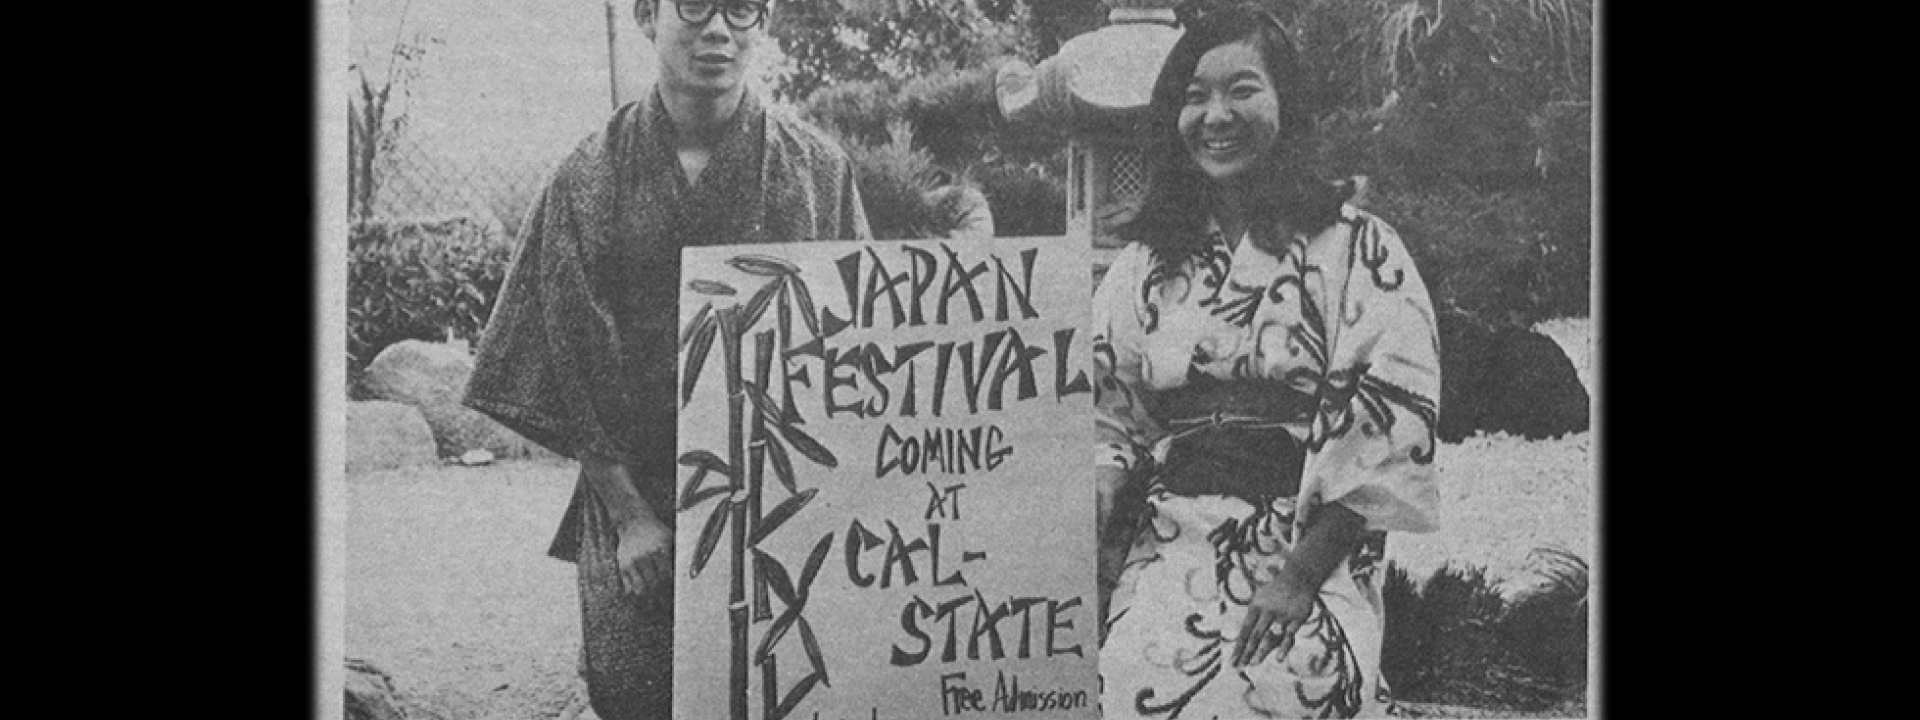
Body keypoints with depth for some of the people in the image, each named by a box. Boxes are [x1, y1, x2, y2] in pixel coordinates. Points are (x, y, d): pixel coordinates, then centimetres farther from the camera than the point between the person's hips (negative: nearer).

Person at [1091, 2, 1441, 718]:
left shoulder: (1356, 249, 2)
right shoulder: (1145, 262, 15)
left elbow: (1388, 429, -5)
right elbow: (1111, 422, 15)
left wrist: (1299, 574, -12)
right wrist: (1091, 540, -3)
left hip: (1313, 551, -3)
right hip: (1169, 547, 3)